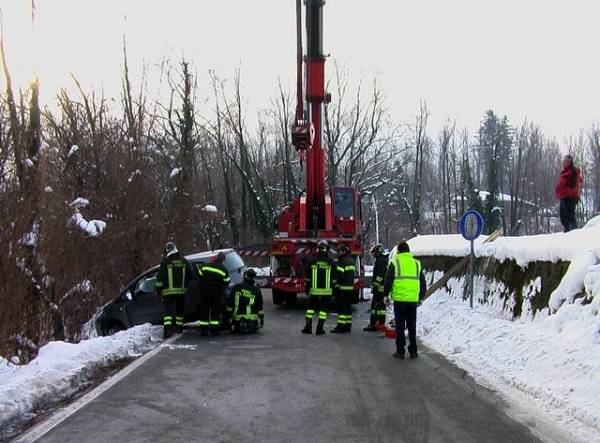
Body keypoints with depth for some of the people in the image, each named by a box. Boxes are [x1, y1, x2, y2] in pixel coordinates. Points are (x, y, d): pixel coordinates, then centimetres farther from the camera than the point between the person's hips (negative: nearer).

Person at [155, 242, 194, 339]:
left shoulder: (165, 261, -7)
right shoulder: (184, 261, 6)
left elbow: (160, 277, -7)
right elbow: (191, 275, 10)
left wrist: (158, 289, 0)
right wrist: (186, 284, 26)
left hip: (168, 291, -3)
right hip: (181, 290, 4)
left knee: (168, 310, -5)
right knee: (179, 309, 17)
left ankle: (168, 329, -19)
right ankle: (179, 327, 26)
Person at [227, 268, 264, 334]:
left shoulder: (236, 288, -1)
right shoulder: (256, 290, -1)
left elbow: (230, 305, 1)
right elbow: (260, 308, 1)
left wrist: (229, 315, 12)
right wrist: (262, 319, 12)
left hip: (237, 319, 2)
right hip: (252, 320, -2)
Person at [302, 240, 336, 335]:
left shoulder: (312, 261, -1)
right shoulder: (331, 262, 0)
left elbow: (307, 277, 1)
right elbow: (334, 278, 2)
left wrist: (306, 288, 8)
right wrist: (333, 290, 9)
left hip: (314, 290, 0)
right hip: (326, 290, 0)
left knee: (311, 307, 11)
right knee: (323, 308, 5)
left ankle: (308, 327, 6)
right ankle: (320, 328, 2)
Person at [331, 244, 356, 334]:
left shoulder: (342, 261, -14)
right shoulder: (351, 261, 15)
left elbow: (339, 275, -20)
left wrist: (336, 285, -11)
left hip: (342, 287, -9)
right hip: (351, 287, 9)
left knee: (341, 307, -7)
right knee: (348, 306, 12)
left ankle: (341, 326, -8)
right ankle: (348, 326, 16)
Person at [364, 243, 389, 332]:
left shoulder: (380, 260, -12)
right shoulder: (385, 260, 20)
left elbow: (380, 274, -21)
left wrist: (376, 285, -20)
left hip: (379, 287, -10)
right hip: (384, 287, 10)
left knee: (375, 305, -9)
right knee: (381, 305, 12)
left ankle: (373, 325, -11)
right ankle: (381, 323, 15)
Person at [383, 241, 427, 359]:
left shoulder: (395, 262, 0)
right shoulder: (416, 263, 13)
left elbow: (388, 280, -4)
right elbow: (423, 282, 16)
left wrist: (386, 295, 6)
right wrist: (421, 298, 25)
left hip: (399, 299, -3)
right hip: (413, 300, 3)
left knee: (400, 326, 4)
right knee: (412, 326, 12)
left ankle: (400, 351, 5)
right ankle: (413, 351, 13)